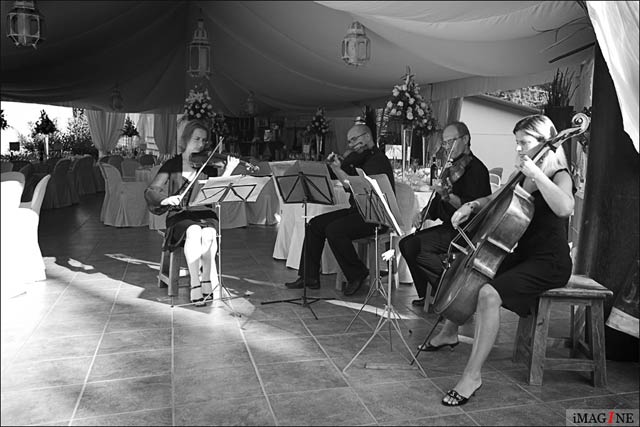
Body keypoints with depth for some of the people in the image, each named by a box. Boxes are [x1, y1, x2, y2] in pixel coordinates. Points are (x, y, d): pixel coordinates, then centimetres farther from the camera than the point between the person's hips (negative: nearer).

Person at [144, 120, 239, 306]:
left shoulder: (208, 165, 8)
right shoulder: (172, 164, 6)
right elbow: (150, 192, -1)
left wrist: (228, 172, -19)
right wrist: (166, 199, -23)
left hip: (204, 214, 1)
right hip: (180, 216, -1)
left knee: (209, 233, -33)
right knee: (194, 232, -35)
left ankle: (207, 278, -18)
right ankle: (195, 284, -27)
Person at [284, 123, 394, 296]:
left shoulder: (378, 160, -13)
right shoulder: (360, 157, 18)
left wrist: (338, 169, -17)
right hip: (356, 211, 10)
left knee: (334, 230, -28)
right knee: (315, 224, 0)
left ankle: (357, 275, -9)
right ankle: (309, 277, 2)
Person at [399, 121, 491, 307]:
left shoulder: (476, 169, -12)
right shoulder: (452, 168, 16)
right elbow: (438, 201, 22)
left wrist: (448, 196, -36)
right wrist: (424, 213, 4)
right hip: (448, 228, 9)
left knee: (418, 247, -22)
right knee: (407, 244, -1)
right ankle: (427, 295, 10)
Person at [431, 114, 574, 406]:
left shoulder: (559, 176, -12)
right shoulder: (523, 177, 11)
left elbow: (564, 208, -36)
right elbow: (495, 199, 22)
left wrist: (536, 173, -33)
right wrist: (471, 206, 3)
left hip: (549, 262, -9)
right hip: (522, 254, 9)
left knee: (488, 294, -32)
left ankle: (472, 375, -22)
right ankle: (449, 333, 36)